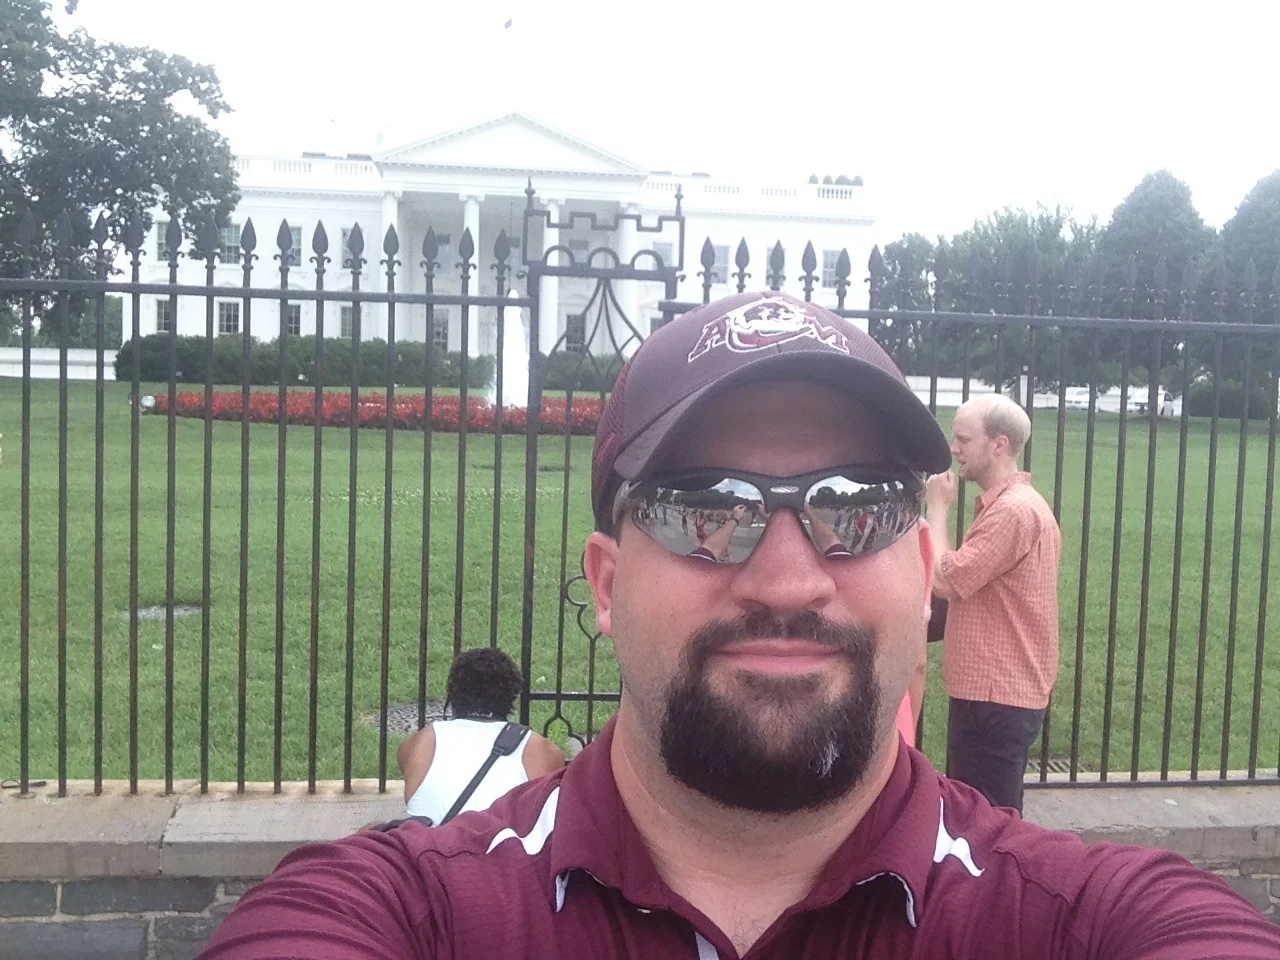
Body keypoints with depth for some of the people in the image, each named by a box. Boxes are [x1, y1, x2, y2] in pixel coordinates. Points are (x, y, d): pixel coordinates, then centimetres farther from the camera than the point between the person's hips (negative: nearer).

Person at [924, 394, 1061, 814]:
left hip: (995, 696, -11)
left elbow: (944, 580, -20)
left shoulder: (1013, 510, -19)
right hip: (996, 690, 11)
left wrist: (937, 508, -8)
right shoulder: (1010, 503, 16)